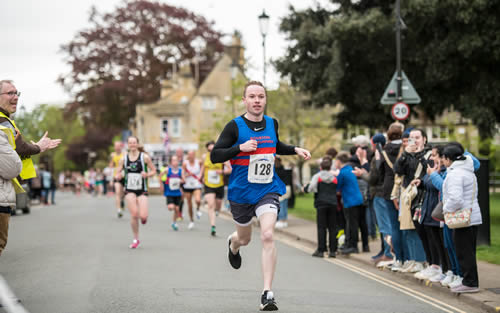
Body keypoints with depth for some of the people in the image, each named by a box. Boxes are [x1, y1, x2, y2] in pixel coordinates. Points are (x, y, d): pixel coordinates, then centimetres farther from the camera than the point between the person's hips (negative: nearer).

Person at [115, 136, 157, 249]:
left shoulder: (145, 157, -1)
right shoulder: (123, 159, 4)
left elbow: (153, 171, 5)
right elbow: (118, 174, 10)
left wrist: (147, 174, -16)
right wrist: (118, 176, -14)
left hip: (142, 190, -1)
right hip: (129, 191, 1)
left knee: (143, 216, -13)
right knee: (134, 214, -13)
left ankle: (143, 217, 28)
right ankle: (136, 239, 5)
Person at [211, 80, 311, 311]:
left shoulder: (272, 124, 5)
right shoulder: (234, 126, -9)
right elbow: (214, 156, -14)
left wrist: (295, 150, 10)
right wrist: (240, 148, -26)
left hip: (268, 190, 1)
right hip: (241, 191, -1)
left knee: (268, 235, -19)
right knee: (245, 238, 18)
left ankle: (267, 294, -17)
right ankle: (233, 244, 59)